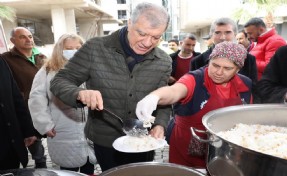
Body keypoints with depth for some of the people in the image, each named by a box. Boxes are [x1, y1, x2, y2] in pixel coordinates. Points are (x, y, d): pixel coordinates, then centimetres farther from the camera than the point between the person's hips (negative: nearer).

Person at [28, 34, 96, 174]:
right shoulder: (48, 71, 3)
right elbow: (36, 98, -1)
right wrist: (45, 124, -6)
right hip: (65, 134, -1)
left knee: (89, 167, 17)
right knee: (69, 169, 13)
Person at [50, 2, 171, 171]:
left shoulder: (164, 62, -8)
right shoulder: (95, 48, -17)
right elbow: (59, 81, -12)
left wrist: (160, 125, -20)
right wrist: (80, 93, -34)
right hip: (105, 142, -2)